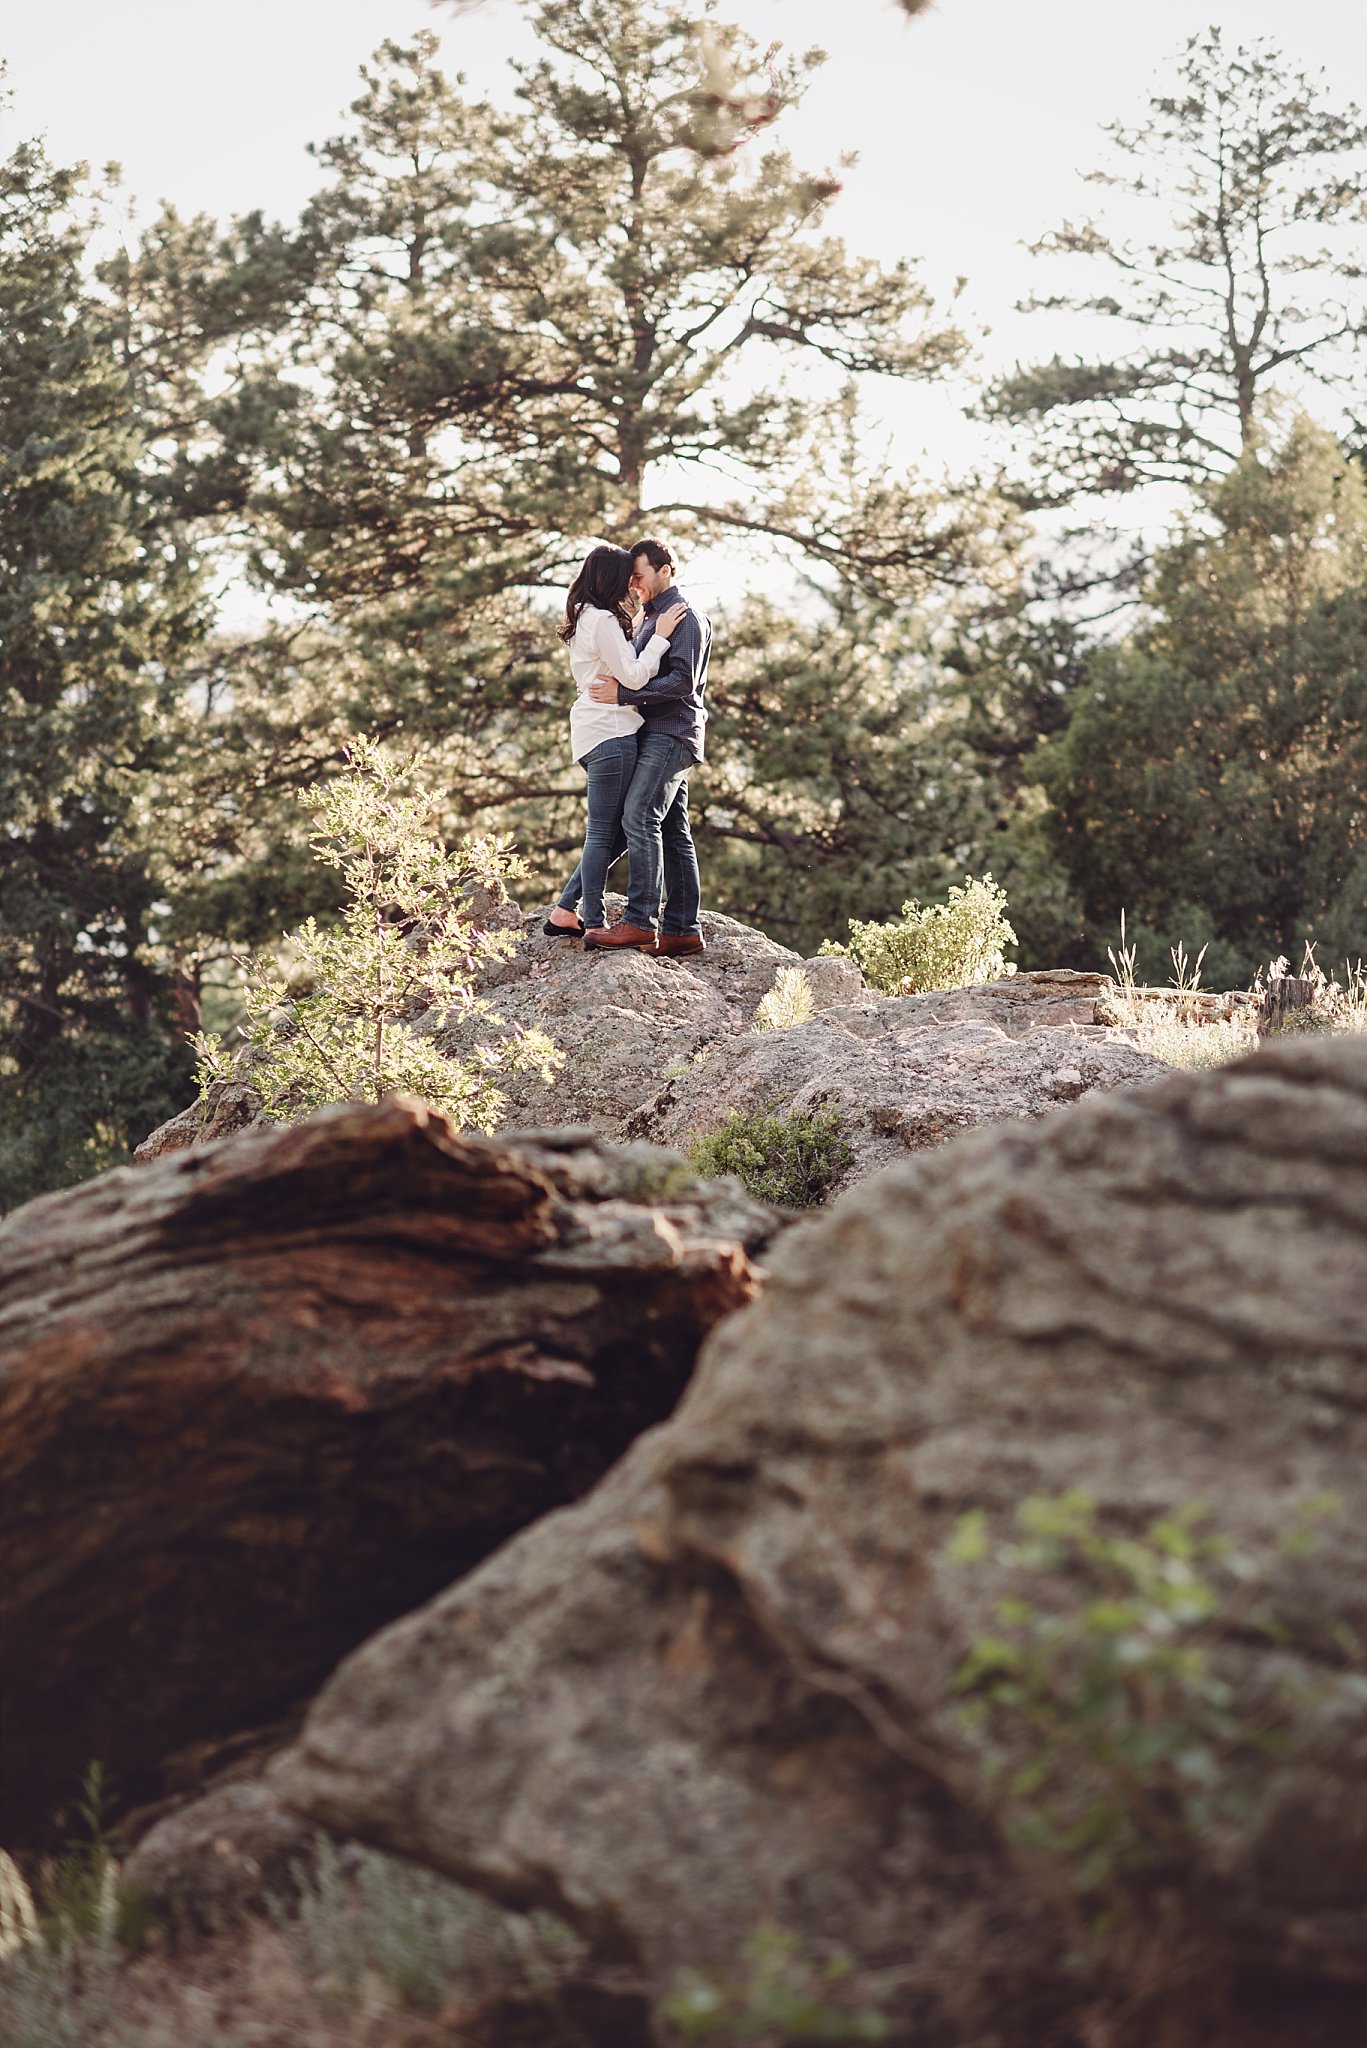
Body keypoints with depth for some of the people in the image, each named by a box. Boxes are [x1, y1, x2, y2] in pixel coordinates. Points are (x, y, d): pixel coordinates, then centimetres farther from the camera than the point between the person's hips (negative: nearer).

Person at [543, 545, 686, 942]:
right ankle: (595, 925, -4)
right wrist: (660, 635, -8)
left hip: (594, 734, 10)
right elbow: (634, 677, -14)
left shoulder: (587, 619, 19)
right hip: (611, 734, -10)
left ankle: (564, 913, 13)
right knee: (604, 831, -6)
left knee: (611, 831, 12)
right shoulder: (603, 621, -12)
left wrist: (652, 628, 15)